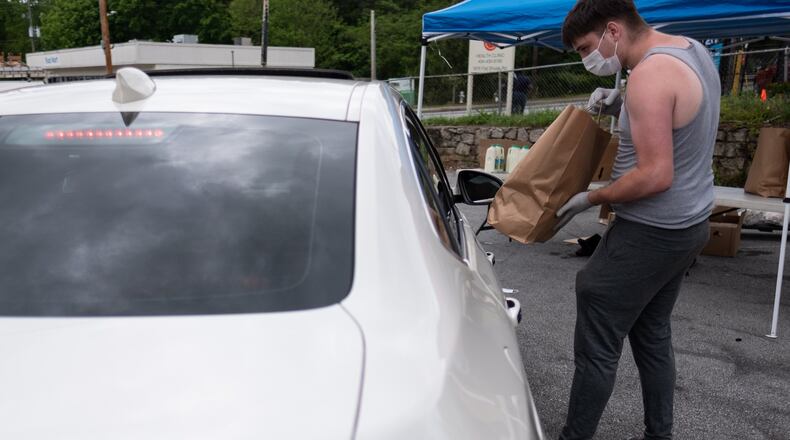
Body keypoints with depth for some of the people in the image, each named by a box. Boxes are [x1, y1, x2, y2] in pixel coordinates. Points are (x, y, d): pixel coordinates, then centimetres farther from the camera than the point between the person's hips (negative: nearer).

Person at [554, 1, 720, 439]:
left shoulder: (650, 74, -22)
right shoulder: (691, 50, 7)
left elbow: (655, 176, -26)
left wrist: (588, 199, -14)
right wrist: (624, 108, 4)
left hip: (650, 234, -10)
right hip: (688, 223, 10)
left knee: (596, 348, 1)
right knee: (653, 336, 21)